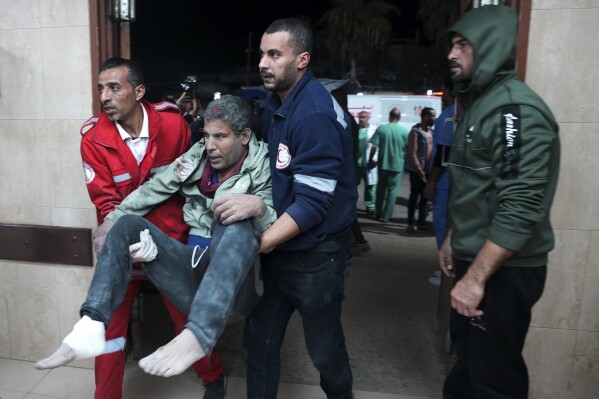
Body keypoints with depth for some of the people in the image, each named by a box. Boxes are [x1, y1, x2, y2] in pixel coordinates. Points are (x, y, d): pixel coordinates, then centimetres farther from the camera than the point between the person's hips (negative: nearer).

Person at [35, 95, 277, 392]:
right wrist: (112, 220, 11)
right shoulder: (198, 156, 10)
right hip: (193, 269, 6)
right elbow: (154, 189, 16)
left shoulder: (264, 167, -3)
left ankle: (196, 335, -48)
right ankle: (91, 328, -20)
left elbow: (279, 222, -17)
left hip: (236, 285, -5)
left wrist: (258, 208, -38)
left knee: (237, 220, -33)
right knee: (127, 224, -6)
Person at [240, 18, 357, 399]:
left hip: (315, 255, -7)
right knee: (258, 340, 15)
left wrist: (253, 246, -24)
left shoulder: (316, 115, -22)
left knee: (323, 347, 15)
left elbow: (311, 204, -24)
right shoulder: (274, 102, 6)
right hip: (278, 248, 7)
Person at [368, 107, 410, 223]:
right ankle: (386, 216, 9)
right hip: (397, 165, -1)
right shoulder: (404, 131, -5)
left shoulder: (381, 128, -5)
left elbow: (374, 147, -8)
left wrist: (370, 159, 6)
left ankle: (378, 212, 25)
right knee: (392, 190, 7)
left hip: (383, 163, 1)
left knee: (381, 188, 17)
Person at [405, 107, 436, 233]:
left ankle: (422, 222, 22)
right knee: (414, 196, -1)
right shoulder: (416, 132, -12)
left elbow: (432, 150, 16)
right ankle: (411, 223, 7)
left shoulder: (430, 131, 11)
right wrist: (420, 172, -20)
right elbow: (412, 154, -17)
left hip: (428, 170, 7)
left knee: (425, 196, 12)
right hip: (417, 171, -7)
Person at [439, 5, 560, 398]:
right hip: (477, 260, 9)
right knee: (468, 357, 24)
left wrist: (475, 278, -26)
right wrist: (453, 239, 18)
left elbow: (520, 207, -27)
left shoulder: (514, 109, -19)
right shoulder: (480, 103, 12)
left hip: (503, 270, -9)